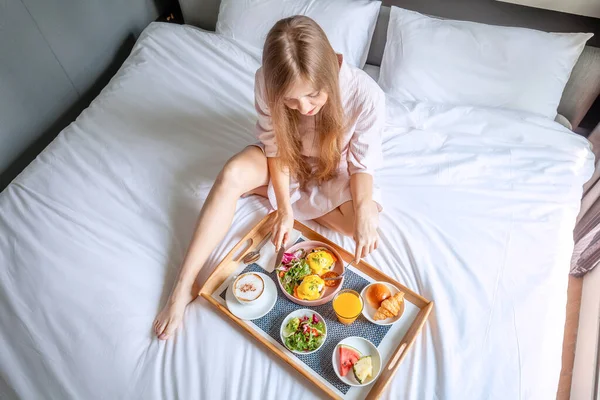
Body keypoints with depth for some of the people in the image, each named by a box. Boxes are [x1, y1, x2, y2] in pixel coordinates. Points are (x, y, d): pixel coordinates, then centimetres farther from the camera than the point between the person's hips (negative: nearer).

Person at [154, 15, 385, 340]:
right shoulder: (268, 82, -27)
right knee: (233, 174, -27)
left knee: (363, 224, -26)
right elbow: (275, 147, -17)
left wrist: (364, 210, -36)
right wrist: (284, 208, -24)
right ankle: (184, 285, -20)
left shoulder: (366, 95, -32)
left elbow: (362, 164, -19)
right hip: (288, 158, 1)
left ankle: (267, 191, -7)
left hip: (335, 169, 0)